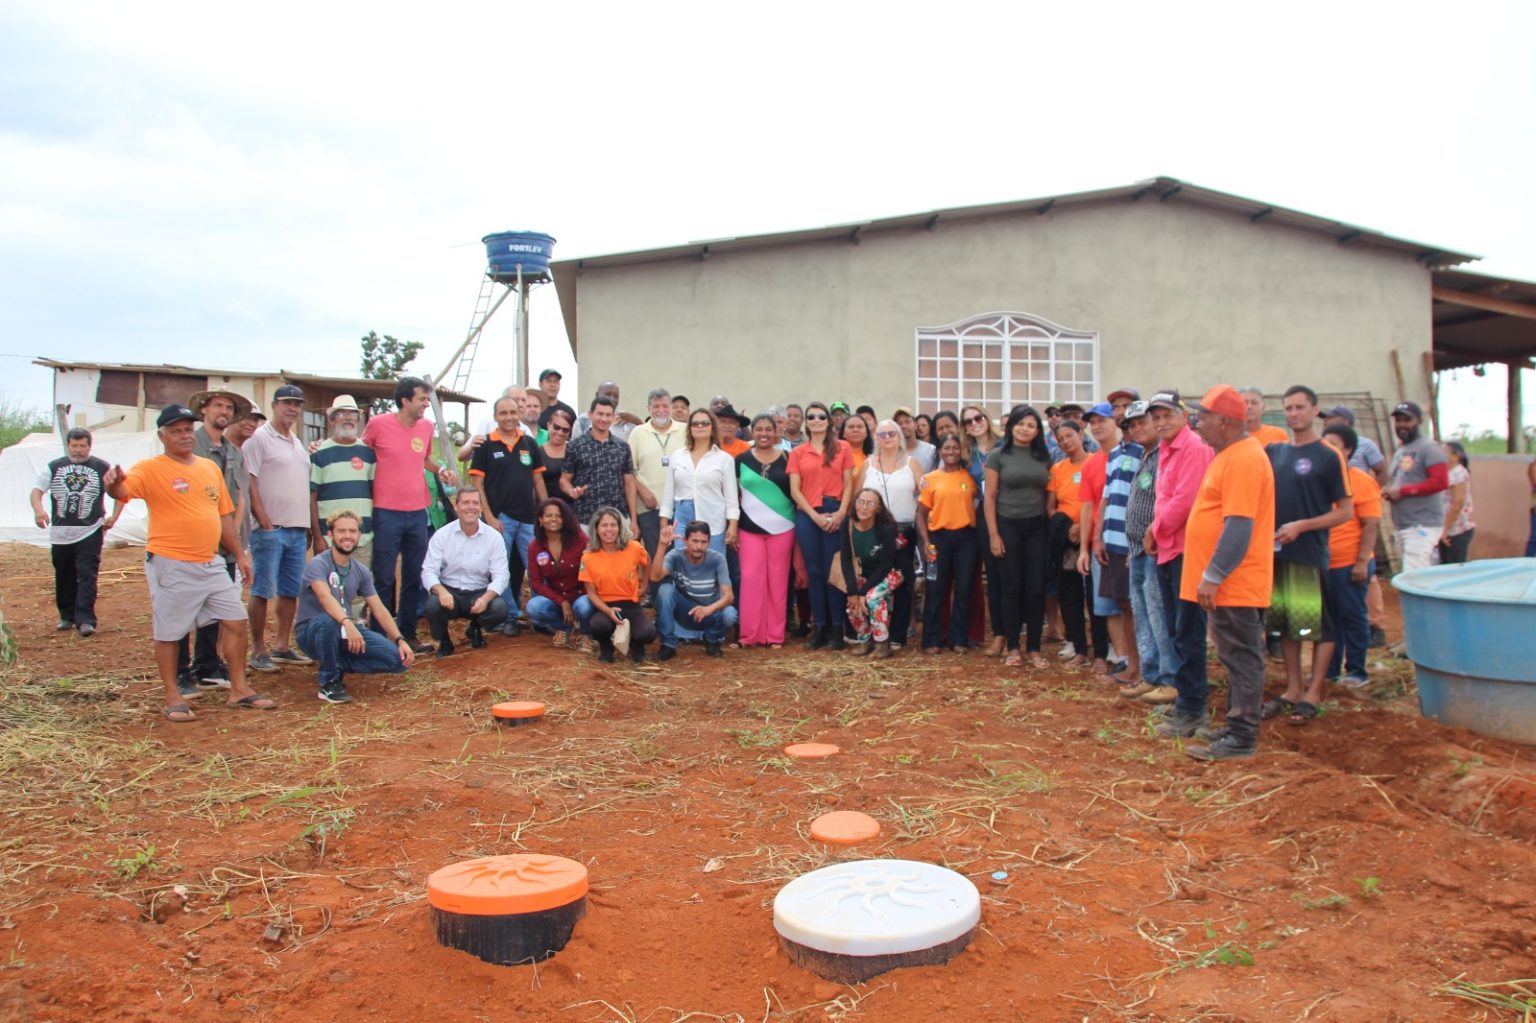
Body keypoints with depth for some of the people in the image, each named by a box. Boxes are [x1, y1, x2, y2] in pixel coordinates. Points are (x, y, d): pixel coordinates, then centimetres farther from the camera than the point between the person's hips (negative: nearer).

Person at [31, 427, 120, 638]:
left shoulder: (102, 468, 2)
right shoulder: (53, 467, 7)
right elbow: (37, 490, 2)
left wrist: (114, 517, -2)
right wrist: (38, 509, -18)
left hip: (90, 533, -3)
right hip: (60, 533, 3)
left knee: (87, 577, -10)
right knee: (64, 578, 11)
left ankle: (85, 620, -12)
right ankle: (67, 617, 24)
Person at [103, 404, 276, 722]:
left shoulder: (210, 468, 12)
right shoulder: (151, 469, -7)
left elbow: (224, 514, 17)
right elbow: (124, 489, -26)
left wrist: (240, 554, 16)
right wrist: (114, 484, -50)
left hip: (211, 563, 6)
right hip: (171, 566, -6)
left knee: (235, 621, 6)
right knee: (168, 633, 4)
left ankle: (239, 690, 17)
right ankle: (172, 697, 18)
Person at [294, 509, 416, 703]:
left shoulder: (361, 571, 4)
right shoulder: (318, 564, -16)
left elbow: (379, 609, 3)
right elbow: (325, 597, -35)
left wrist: (400, 640, -9)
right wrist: (348, 623, -52)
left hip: (346, 631, 5)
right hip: (312, 631, -5)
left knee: (398, 658, -15)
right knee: (328, 621, -42)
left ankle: (338, 664, 6)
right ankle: (329, 682, -18)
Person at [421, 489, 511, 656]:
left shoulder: (494, 537, -5)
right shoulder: (441, 535, -5)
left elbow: (500, 576, -9)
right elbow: (429, 571, -10)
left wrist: (486, 598, -29)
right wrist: (441, 591, -32)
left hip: (479, 593, 1)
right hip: (449, 591, -1)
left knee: (499, 608, -29)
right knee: (433, 605, -33)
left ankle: (475, 630, 11)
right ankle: (443, 640, 4)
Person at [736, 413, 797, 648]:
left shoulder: (786, 459, 4)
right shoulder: (741, 459, 4)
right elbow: (734, 495, 7)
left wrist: (800, 525, 1)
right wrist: (732, 525, 1)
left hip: (781, 527, 0)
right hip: (750, 528, 0)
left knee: (778, 580, 3)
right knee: (751, 578, -4)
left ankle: (775, 634, 9)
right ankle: (750, 634, 3)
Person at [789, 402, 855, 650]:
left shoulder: (842, 447, 6)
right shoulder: (797, 453, 8)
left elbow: (848, 484, 3)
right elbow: (795, 490, 3)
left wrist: (841, 512, -10)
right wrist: (815, 516, -7)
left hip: (835, 514, -1)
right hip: (807, 516, 1)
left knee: (833, 571, 0)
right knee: (815, 572, 4)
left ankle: (836, 628, 5)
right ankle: (819, 627, 11)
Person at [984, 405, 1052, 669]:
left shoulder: (1044, 457, 8)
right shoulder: (998, 455, -2)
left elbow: (1049, 494, 10)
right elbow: (989, 497, -3)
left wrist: (1052, 525, 1)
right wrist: (993, 535, -8)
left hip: (1037, 527, 3)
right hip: (1008, 526, -2)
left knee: (1036, 588, 2)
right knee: (1011, 588, 3)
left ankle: (1034, 649, 10)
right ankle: (1013, 648, 11)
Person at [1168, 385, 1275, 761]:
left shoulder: (1243, 459, -18)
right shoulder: (1231, 455, 15)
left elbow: (1239, 525, -24)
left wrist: (1212, 576, -22)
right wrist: (1212, 575, 21)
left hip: (1236, 584, -10)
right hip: (1228, 583, 10)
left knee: (1241, 658, -3)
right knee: (1235, 656, 16)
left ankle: (1241, 738, 4)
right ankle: (1236, 726, 26)